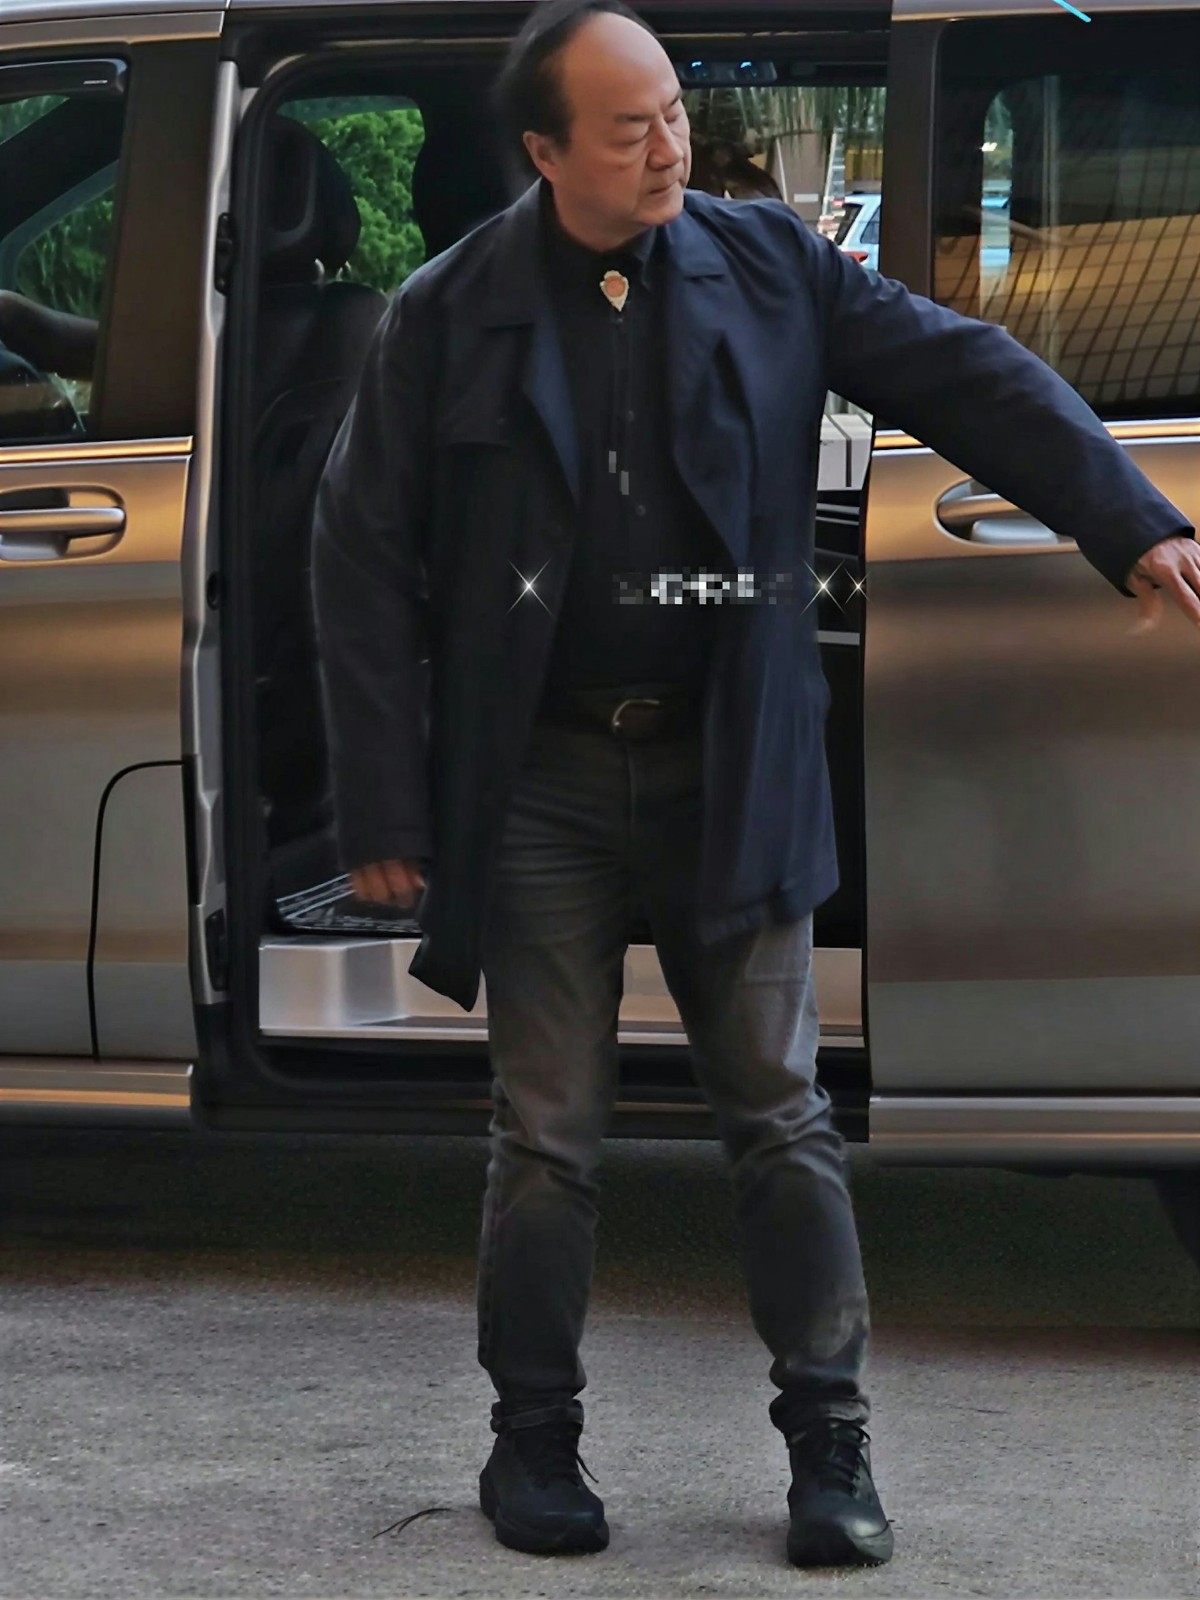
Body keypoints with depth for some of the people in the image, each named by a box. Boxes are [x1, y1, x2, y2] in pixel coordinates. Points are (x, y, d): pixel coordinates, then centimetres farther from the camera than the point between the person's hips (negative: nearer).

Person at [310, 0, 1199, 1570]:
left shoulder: (767, 265, 1)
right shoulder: (451, 315, -4)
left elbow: (966, 376, -4)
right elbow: (365, 559, -3)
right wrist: (384, 808, -7)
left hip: (729, 774, 1)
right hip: (539, 781, -1)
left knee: (781, 1116, 3)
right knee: (550, 1137, 4)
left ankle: (830, 1447, 10)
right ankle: (535, 1443, 18)